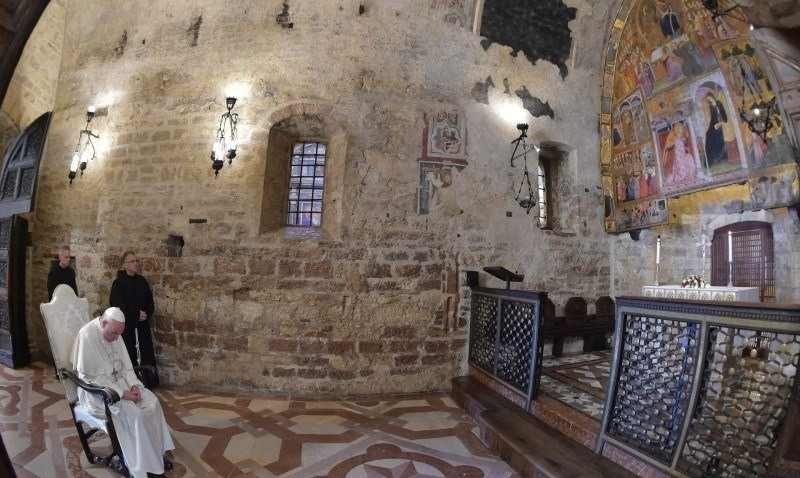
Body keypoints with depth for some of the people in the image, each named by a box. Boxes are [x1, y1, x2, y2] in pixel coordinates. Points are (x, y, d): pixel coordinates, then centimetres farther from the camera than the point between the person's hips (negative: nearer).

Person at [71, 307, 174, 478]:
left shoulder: (113, 333, -1)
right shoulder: (87, 335, -24)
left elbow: (125, 364, 7)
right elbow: (90, 377, -23)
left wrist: (134, 385, -9)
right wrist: (121, 393, -24)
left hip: (119, 381, 7)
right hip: (97, 390, -7)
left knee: (152, 401, -10)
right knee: (133, 413, -25)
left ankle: (157, 452, 1)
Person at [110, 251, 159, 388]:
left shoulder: (142, 281, 8)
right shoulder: (118, 283, -6)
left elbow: (150, 302, 9)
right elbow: (117, 305, -12)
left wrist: (146, 314, -8)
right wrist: (136, 314, -12)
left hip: (142, 325, 4)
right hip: (126, 325, -4)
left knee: (146, 354, 6)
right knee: (129, 356, -2)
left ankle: (149, 384, 15)